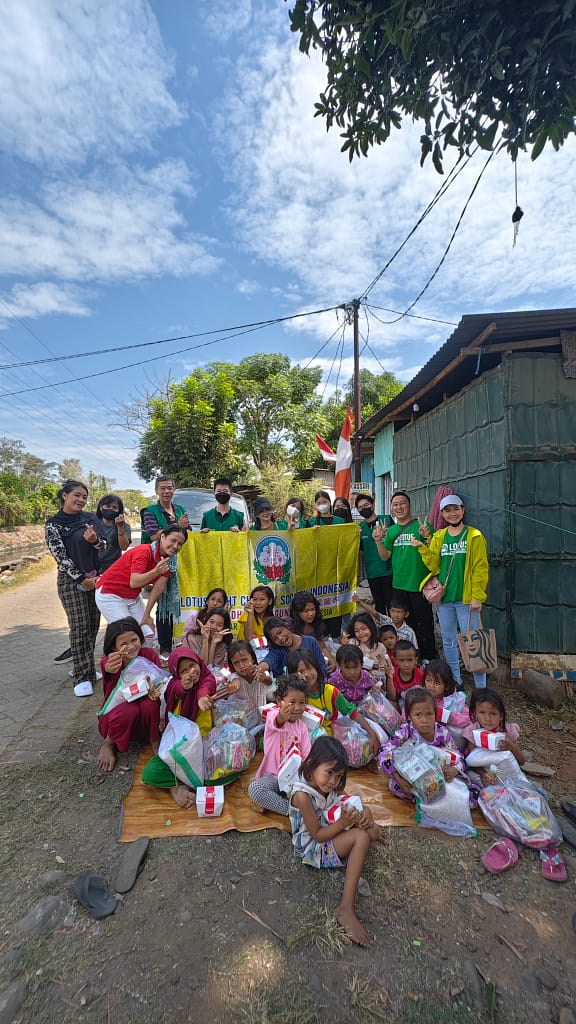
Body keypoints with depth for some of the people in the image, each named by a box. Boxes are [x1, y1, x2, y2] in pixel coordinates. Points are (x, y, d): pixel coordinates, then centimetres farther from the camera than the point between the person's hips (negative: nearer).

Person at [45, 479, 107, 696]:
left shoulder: (91, 519, 6)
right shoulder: (53, 525, -2)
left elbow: (104, 546, 4)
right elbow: (60, 556, -7)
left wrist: (94, 540, -19)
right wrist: (82, 579, -11)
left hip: (96, 577, 4)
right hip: (71, 580, -4)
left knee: (93, 625, 6)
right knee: (79, 627, -6)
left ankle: (85, 668, 21)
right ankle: (82, 677, 1)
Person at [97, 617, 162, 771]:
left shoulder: (149, 654, -14)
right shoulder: (108, 661, -19)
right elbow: (107, 668, -44)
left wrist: (155, 689, -41)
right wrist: (110, 669, -69)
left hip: (146, 715, 1)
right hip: (115, 715, -1)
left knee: (152, 702, -33)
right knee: (128, 710, -35)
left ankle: (154, 740, -6)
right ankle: (109, 743, -4)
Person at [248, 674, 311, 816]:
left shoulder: (302, 727, 4)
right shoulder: (273, 715, -12)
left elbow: (306, 756, -1)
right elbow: (275, 722, -38)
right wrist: (281, 717, -64)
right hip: (273, 776, -3)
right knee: (254, 789, -33)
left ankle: (272, 803, -14)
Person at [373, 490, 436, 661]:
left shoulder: (421, 526, -8)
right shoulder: (391, 531, 9)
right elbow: (385, 556, 9)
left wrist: (428, 537, -28)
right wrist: (378, 540, -5)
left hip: (419, 584, -6)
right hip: (398, 585, 6)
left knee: (423, 624, 2)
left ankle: (429, 659, 18)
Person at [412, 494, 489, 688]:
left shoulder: (474, 536, -3)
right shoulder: (438, 537, 8)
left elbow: (480, 568, -7)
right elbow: (433, 565, 3)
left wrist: (477, 597, -13)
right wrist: (422, 547, -10)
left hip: (466, 599, -4)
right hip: (444, 598, 5)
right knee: (449, 642, 14)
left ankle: (481, 687, 9)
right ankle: (454, 682, 29)